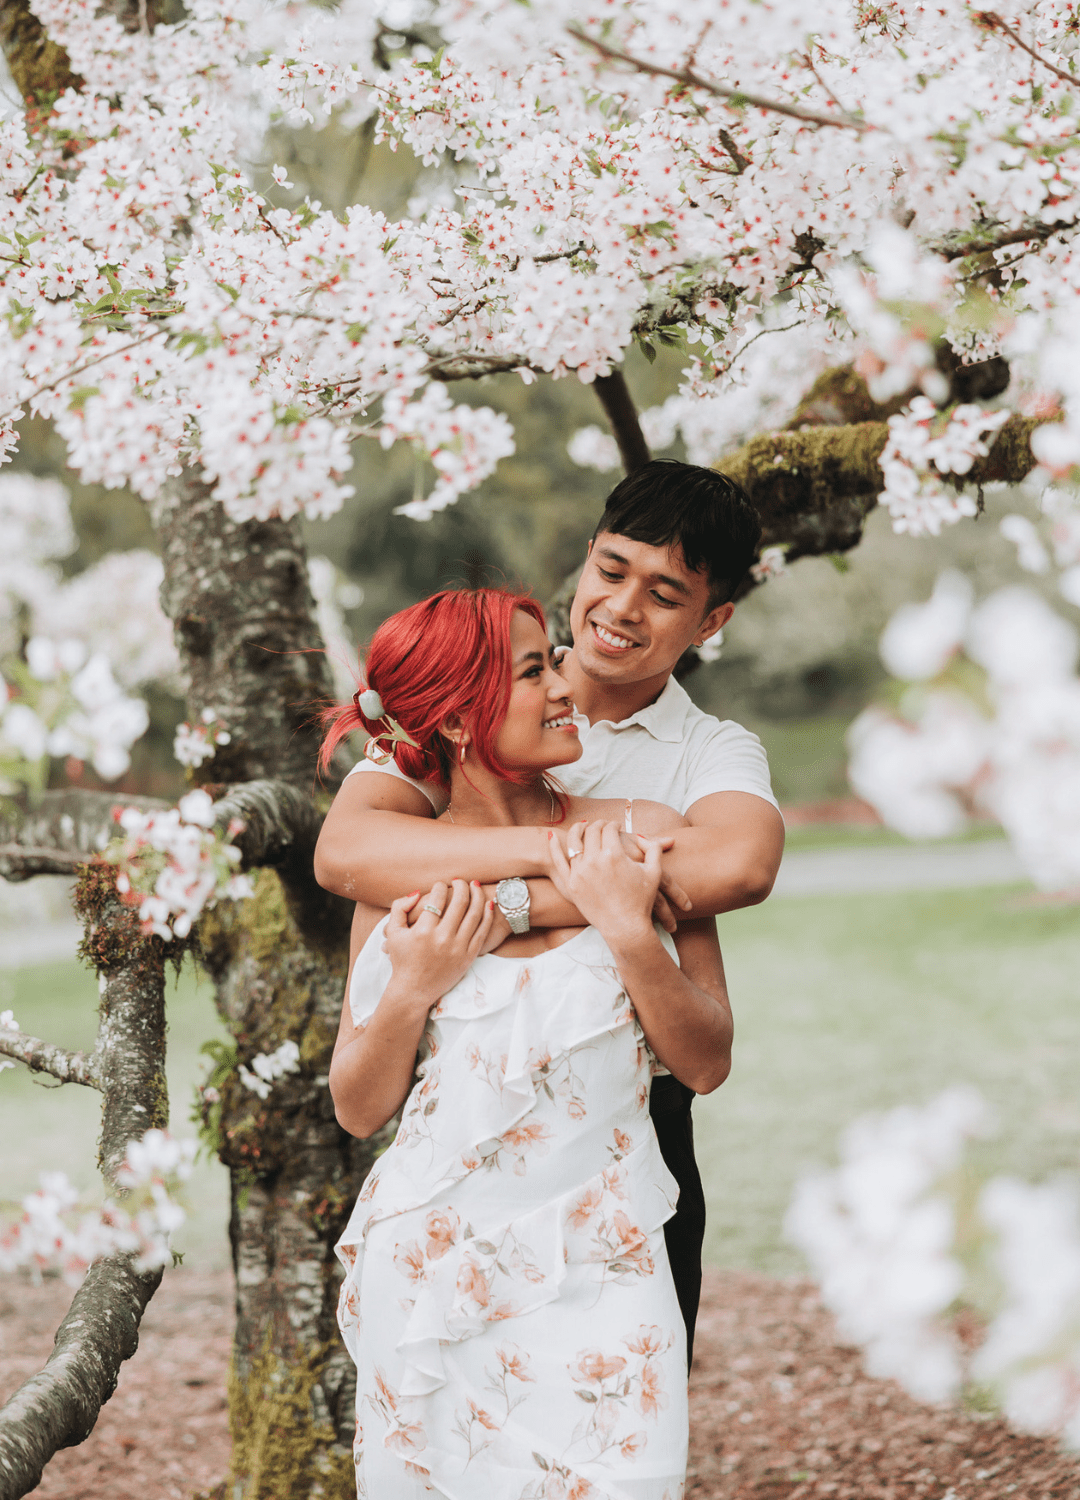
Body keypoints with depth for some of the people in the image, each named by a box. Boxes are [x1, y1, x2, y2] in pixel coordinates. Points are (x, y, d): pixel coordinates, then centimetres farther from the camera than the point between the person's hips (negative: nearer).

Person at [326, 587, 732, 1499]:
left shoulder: (639, 840, -2)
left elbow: (706, 1065, -2)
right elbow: (359, 1109, 6)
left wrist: (631, 933, -15)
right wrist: (411, 990, -10)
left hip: (596, 1278, -1)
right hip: (432, 1277, 1)